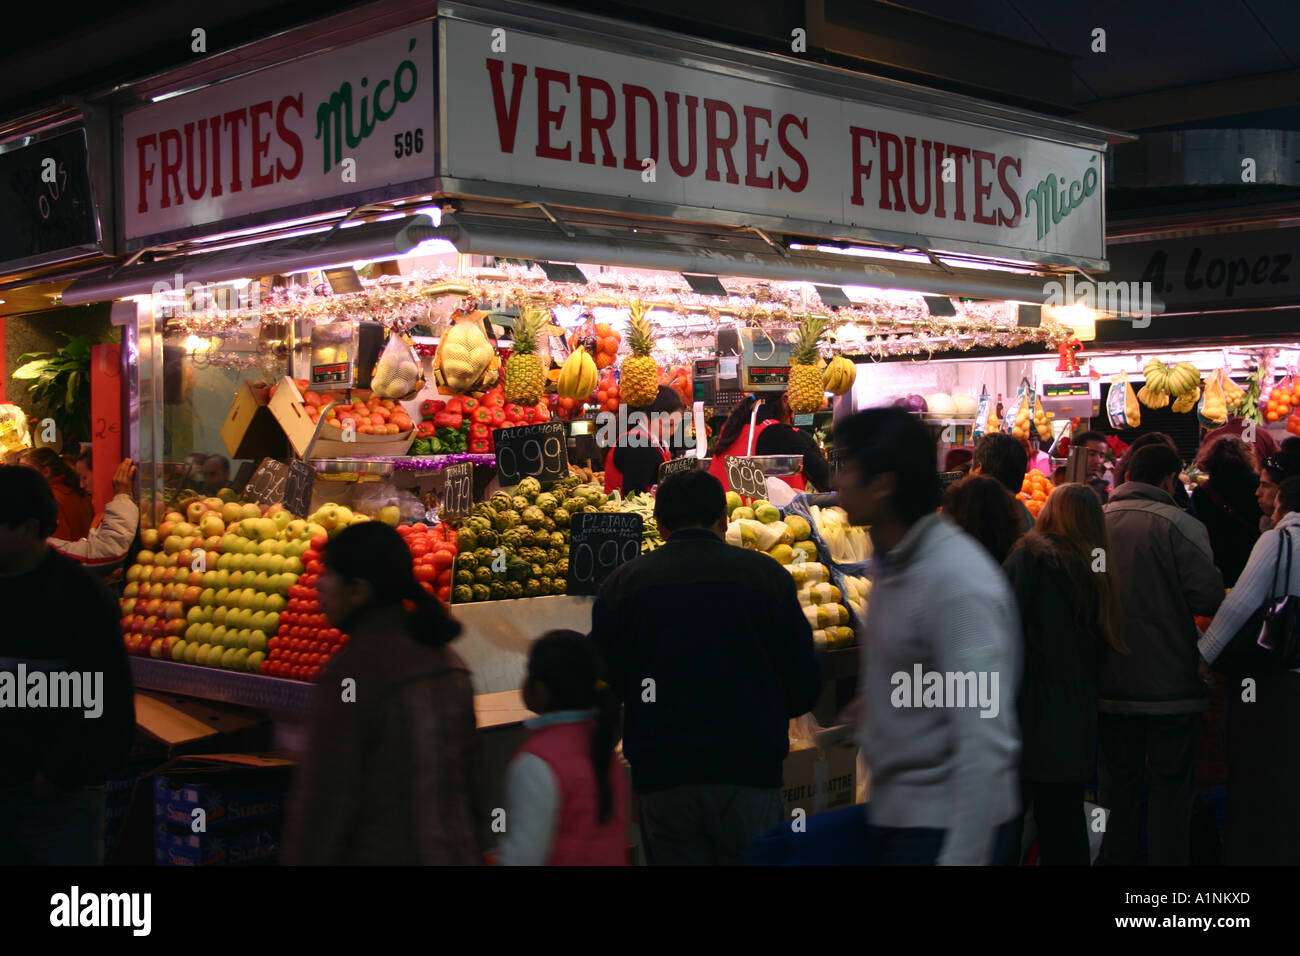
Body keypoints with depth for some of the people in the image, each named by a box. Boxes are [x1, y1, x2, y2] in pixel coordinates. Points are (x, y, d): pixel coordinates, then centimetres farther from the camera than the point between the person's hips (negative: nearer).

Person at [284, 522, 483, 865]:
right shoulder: (446, 660, 7)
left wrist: (304, 858, -9)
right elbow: (470, 776, 13)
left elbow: (327, 795, -16)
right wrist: (470, 853, 20)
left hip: (378, 853, -7)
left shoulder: (353, 668, -16)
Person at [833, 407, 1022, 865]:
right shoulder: (892, 561, 6)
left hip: (944, 825, -8)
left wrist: (962, 857, -29)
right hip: (893, 810, 9)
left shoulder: (959, 582, -24)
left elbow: (985, 742, -27)